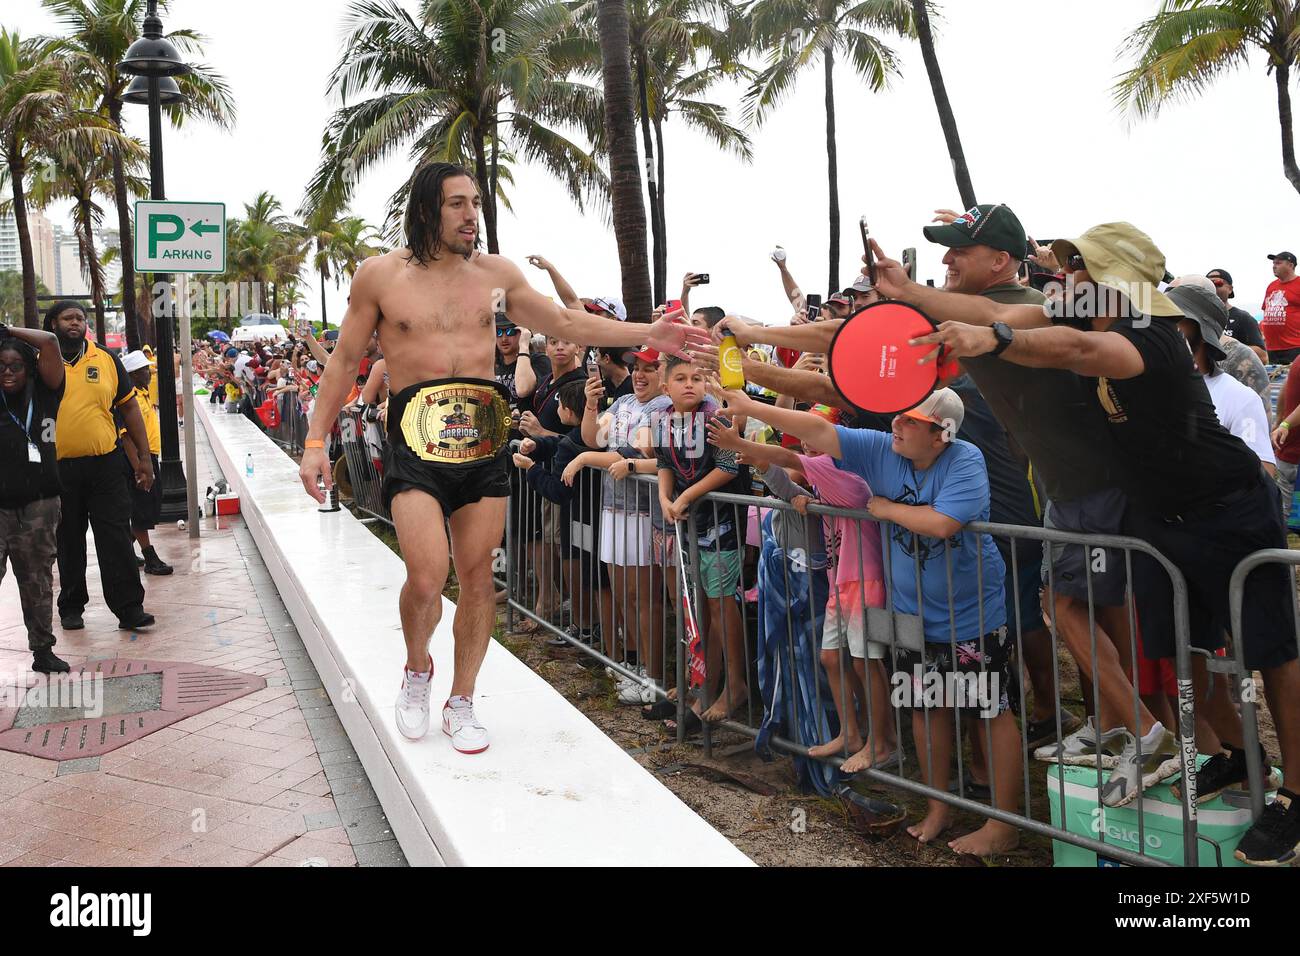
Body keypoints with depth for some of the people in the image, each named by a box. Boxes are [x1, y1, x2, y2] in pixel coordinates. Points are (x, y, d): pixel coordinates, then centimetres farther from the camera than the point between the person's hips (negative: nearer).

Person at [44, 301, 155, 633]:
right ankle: (71, 606, 25)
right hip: (58, 468, 0)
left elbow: (129, 407, 8)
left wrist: (144, 458, 4)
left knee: (116, 539, 0)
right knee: (69, 541, 12)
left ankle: (129, 608, 4)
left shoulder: (107, 360, 4)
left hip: (105, 465, 0)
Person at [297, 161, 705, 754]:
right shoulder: (381, 275, 2)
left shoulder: (495, 273, 10)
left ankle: (461, 703, 23)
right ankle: (417, 669, 18)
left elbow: (566, 324, 15)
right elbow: (344, 361, 7)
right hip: (417, 438, -3)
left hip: (484, 438, 3)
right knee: (427, 578, -15)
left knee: (477, 576, 5)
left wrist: (645, 334, 6)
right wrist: (316, 442, 2)